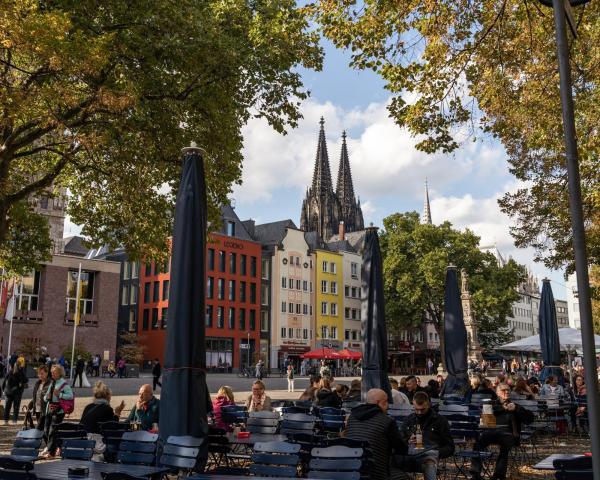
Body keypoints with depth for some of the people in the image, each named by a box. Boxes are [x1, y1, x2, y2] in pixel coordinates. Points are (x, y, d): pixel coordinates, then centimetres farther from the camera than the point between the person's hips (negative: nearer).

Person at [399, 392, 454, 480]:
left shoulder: (440, 420, 14)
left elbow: (450, 447, 13)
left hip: (428, 455, -2)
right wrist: (408, 441, 1)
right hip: (409, 455, 2)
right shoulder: (409, 419, 25)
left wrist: (437, 453, -8)